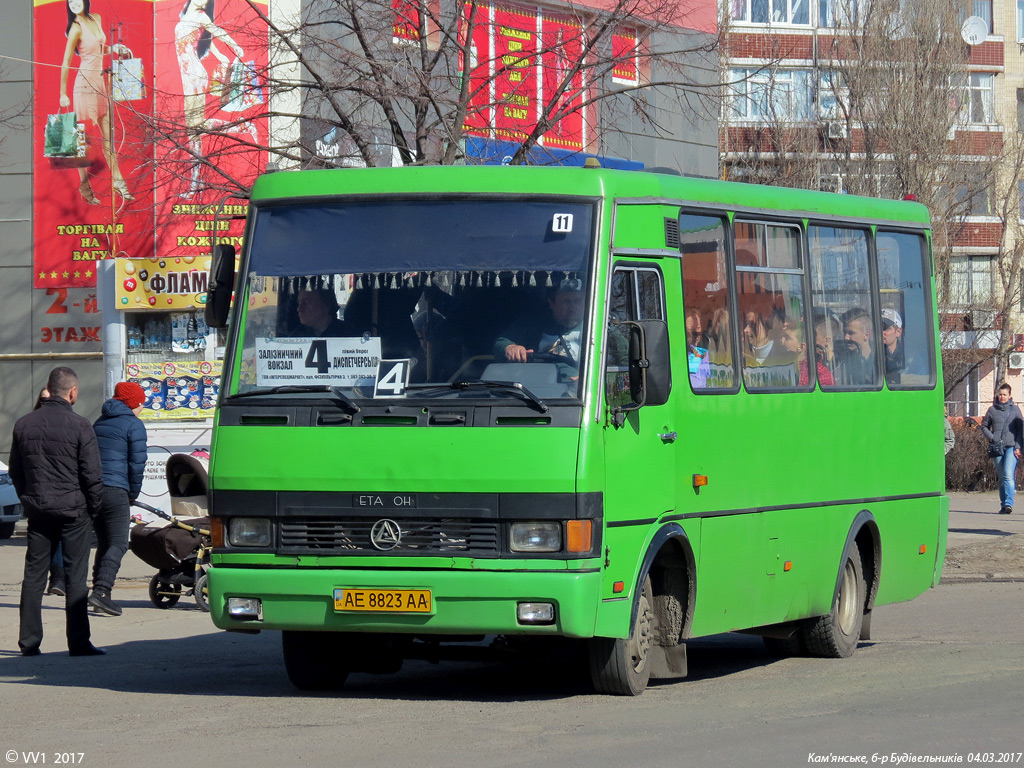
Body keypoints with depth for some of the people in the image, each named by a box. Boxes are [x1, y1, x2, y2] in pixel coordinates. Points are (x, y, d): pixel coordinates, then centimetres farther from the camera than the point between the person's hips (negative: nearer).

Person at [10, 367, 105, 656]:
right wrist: (94, 506, 4)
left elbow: (15, 470, 14)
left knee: (33, 575, 8)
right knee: (76, 576, 0)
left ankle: (29, 641, 6)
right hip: (72, 510, -4)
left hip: (37, 510, 4)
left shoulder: (23, 424, 5)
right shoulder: (79, 426, -12)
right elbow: (92, 474, -10)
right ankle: (78, 641, 0)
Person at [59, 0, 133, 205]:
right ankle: (84, 185, 6)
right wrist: (63, 94, -13)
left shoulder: (96, 19, 10)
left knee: (108, 134, 9)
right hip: (85, 84, -7)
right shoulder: (76, 28, -12)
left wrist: (113, 49, 6)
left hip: (100, 83, 7)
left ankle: (117, 181, 13)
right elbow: (66, 63, -12)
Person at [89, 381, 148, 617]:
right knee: (118, 544, -9)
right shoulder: (134, 425, -2)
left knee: (104, 542, 15)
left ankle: (100, 594, 11)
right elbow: (137, 462, -7)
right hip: (115, 490, -8)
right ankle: (101, 591, -24)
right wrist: (134, 493, 6)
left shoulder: (100, 422, 22)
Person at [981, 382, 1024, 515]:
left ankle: (1009, 503, -23)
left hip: (1011, 447, -2)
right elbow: (984, 426, 18)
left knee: (1008, 475, -17)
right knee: (1001, 478, 6)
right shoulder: (992, 410, 9)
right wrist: (991, 437, 0)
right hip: (996, 448, 2)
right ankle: (1003, 505, 13)